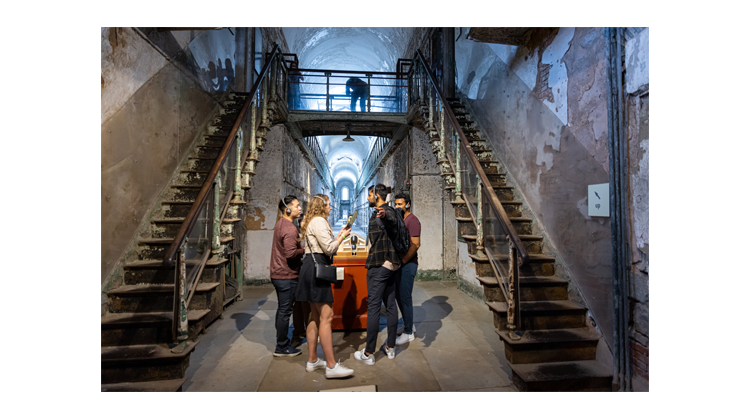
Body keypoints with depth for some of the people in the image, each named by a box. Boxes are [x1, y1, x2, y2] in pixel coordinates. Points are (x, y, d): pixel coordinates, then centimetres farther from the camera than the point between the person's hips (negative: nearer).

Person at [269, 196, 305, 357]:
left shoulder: (281, 224, 13)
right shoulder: (289, 229, -19)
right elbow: (291, 253, -28)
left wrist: (301, 246, 10)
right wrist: (305, 250, -13)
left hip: (278, 274, 10)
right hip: (287, 276, -10)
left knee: (282, 310, 19)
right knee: (285, 311, 1)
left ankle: (281, 342, 32)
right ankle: (281, 348, 14)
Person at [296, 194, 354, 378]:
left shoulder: (313, 222, 22)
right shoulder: (319, 221, -10)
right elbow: (329, 249, -15)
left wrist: (338, 235, 15)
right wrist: (342, 236, 0)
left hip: (311, 269, 11)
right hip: (316, 268, -11)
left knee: (315, 315, 14)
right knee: (326, 316, -10)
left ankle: (312, 360, 23)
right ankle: (331, 366, -5)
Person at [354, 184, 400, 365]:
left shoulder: (383, 211, -14)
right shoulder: (389, 211, 14)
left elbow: (392, 221, -38)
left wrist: (384, 215, -59)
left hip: (379, 266, -10)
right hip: (392, 265, 10)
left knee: (373, 307, -3)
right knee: (390, 305, 13)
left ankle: (368, 353, 5)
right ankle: (390, 347, 24)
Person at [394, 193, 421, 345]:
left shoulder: (412, 220, -14)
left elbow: (415, 244, -20)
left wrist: (403, 260, -18)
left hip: (407, 264, -9)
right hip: (399, 264, 9)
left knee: (405, 298, -2)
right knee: (398, 296, 16)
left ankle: (408, 333, 12)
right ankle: (410, 325, 31)